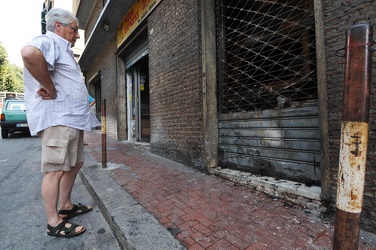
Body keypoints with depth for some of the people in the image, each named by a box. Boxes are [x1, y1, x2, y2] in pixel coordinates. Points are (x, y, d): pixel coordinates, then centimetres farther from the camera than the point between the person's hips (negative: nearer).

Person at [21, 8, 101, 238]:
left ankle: (66, 206, 30)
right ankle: (54, 223, 10)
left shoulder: (62, 49, 27)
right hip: (57, 118, -10)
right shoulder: (48, 41, -5)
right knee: (55, 169, -3)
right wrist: (51, 90, -20)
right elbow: (30, 53, -29)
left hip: (73, 118, 10)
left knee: (75, 163, 16)